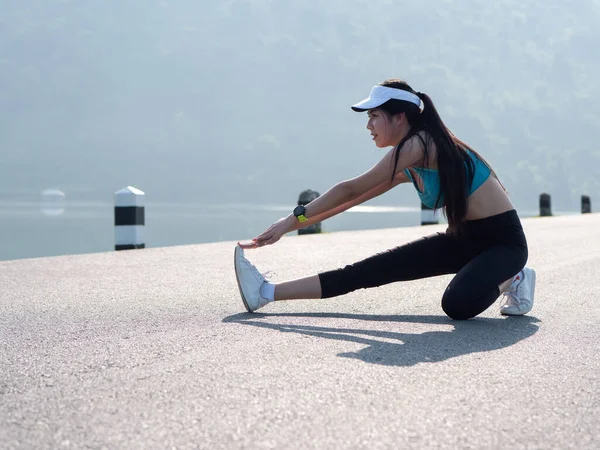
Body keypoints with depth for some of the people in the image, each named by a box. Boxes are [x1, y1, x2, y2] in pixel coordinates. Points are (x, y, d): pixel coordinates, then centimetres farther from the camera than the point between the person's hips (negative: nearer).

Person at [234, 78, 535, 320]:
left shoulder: (419, 144, -20)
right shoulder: (409, 167, 7)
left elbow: (351, 190, -18)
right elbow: (353, 198, 12)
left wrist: (295, 218, -13)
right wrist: (294, 224, 9)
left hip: (503, 241, -8)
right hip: (463, 239, 8)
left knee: (457, 305, -35)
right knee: (373, 270, -4)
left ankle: (509, 279, -4)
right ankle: (268, 293, -8)